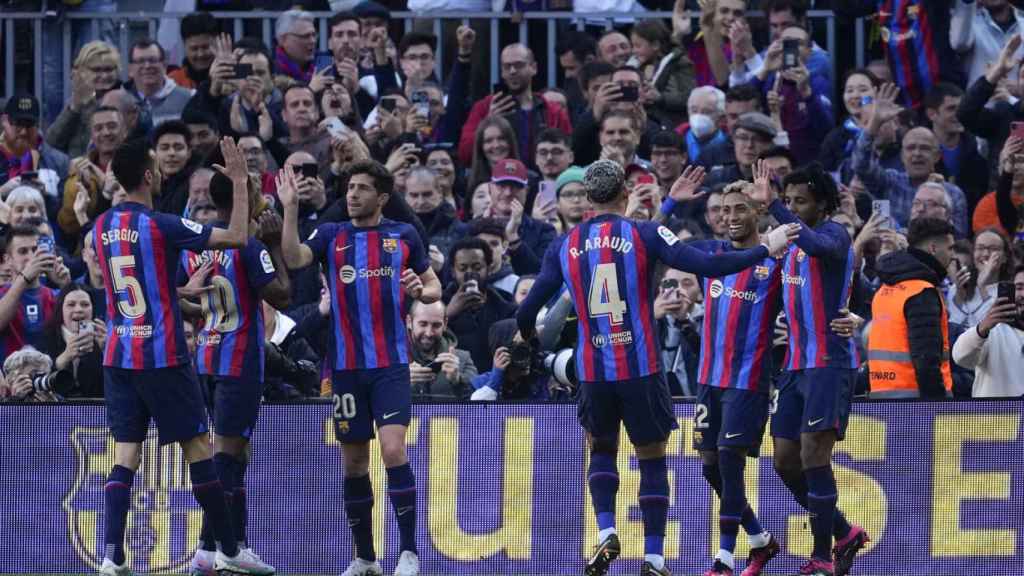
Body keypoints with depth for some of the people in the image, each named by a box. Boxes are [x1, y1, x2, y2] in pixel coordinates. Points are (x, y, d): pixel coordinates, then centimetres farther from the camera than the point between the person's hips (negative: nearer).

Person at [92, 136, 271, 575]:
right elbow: (237, 237, -14)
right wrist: (240, 182, -4)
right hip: (162, 357, -6)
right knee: (198, 448, 3)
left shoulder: (102, 227, 8)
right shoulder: (162, 226, -13)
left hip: (117, 355, 6)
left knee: (125, 455, 4)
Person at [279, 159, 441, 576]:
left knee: (393, 450, -16)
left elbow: (434, 286, 14)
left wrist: (421, 290, -9)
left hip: (391, 364, -2)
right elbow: (294, 258, -13)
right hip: (346, 366, 2)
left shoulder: (404, 236, 5)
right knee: (354, 461, 7)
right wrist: (290, 208, -21)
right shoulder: (331, 236, 5)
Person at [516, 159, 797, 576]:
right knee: (652, 459, 10)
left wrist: (526, 333, 30)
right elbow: (706, 266, -14)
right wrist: (767, 249, -5)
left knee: (601, 449, 24)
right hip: (640, 369, -2)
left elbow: (527, 312, 6)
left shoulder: (565, 247, 3)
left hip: (593, 370, 2)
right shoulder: (643, 235, -6)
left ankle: (606, 532, 3)